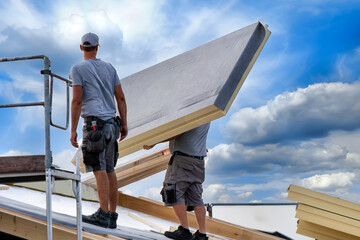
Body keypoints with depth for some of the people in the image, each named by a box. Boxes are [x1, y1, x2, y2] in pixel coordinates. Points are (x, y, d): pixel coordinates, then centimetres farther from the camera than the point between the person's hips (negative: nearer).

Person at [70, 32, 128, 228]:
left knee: (99, 169, -9)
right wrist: (124, 124, 16)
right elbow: (121, 98, 12)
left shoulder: (78, 69, 0)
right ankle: (112, 216, 13)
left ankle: (103, 214, -13)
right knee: (109, 170, 9)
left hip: (94, 123, -6)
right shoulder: (109, 68, 16)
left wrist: (73, 130, -6)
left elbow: (77, 101, -8)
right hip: (111, 124, 6)